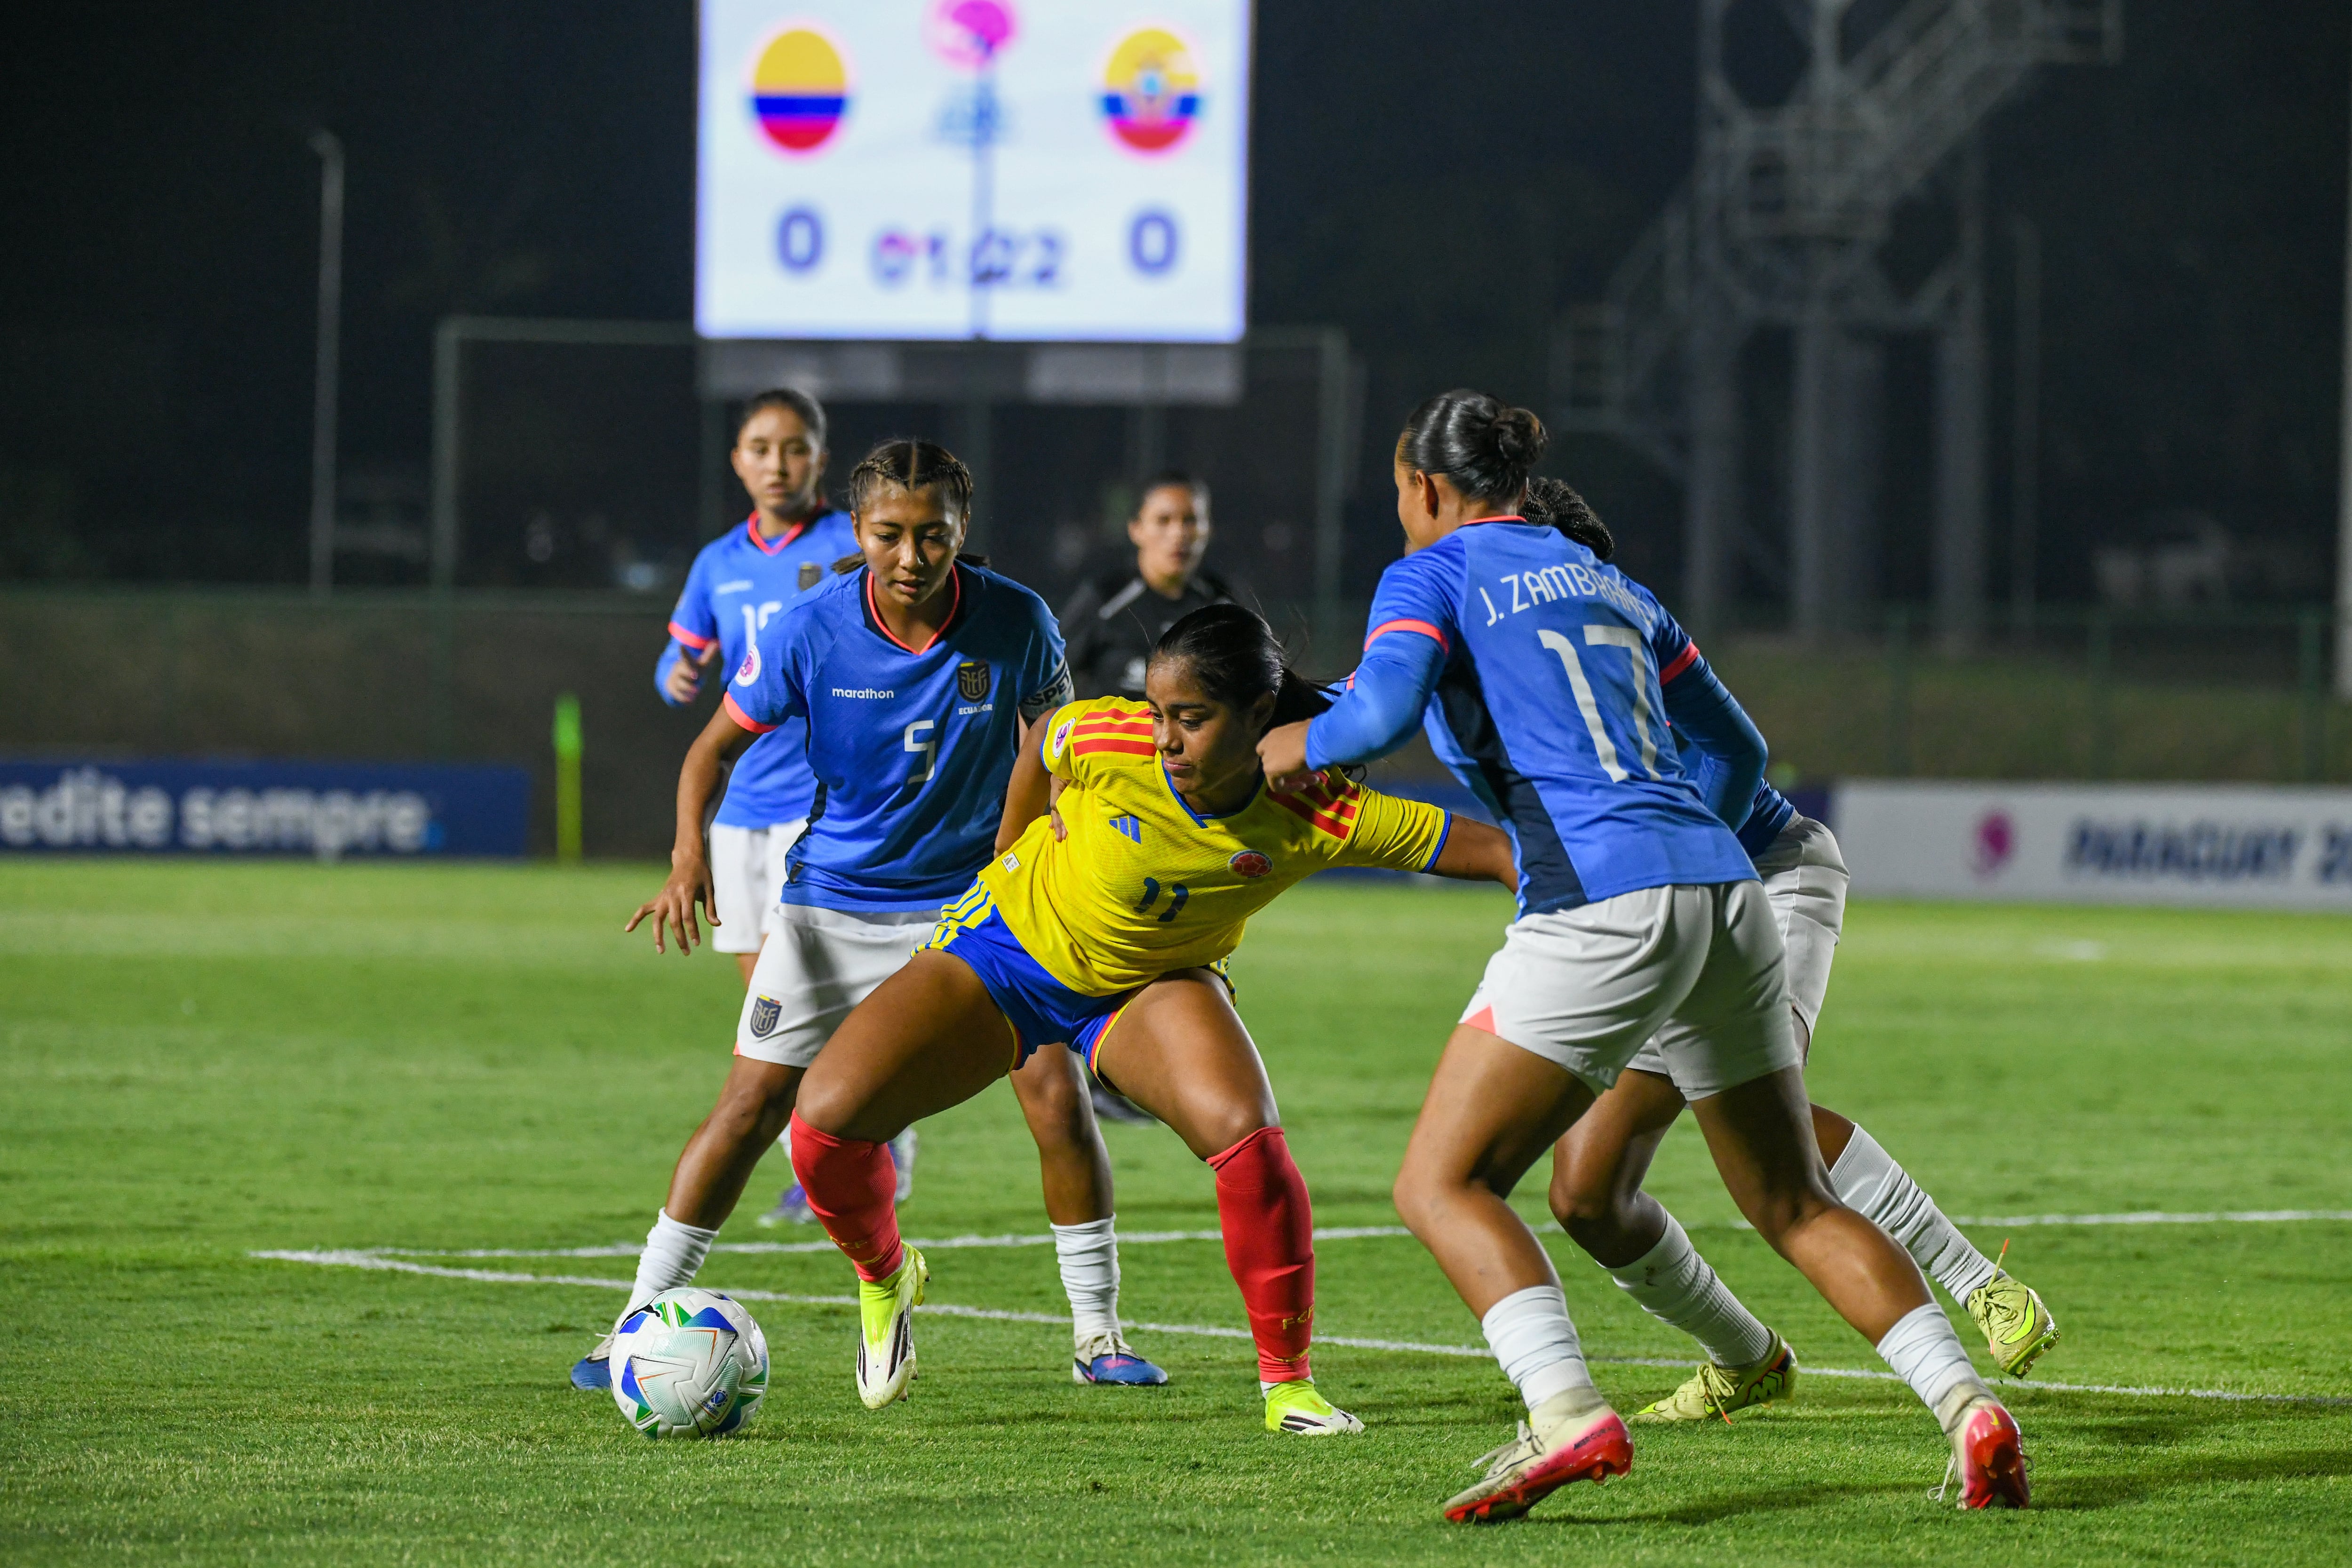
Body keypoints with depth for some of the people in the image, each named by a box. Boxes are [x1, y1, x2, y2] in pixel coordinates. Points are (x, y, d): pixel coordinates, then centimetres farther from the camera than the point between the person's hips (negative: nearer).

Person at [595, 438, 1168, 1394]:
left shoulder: (1016, 623, -15)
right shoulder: (808, 632, -17)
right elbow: (718, 744, -4)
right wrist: (689, 854, -19)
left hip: (977, 895, 0)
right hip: (834, 901, 0)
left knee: (1056, 1097, -11)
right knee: (752, 1107, -7)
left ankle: (1098, 1335, 5)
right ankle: (642, 1322, 4)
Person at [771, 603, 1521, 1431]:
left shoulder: (1319, 814, -29)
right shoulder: (1100, 740, -30)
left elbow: (1491, 849, -27)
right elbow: (1038, 748, -4)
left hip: (1152, 988, 0)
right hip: (1008, 947, 0)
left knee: (1248, 1137, -29)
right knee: (826, 1119, -15)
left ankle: (1288, 1384, -9)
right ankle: (884, 1275, 20)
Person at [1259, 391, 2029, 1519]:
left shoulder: (1432, 576, 5)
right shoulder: (1608, 585, 25)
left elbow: (1383, 710, -14)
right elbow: (1738, 750, 28)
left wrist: (1303, 743, 6)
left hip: (1602, 910, -7)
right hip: (1725, 893, 7)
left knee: (1440, 1184, -1)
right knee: (1796, 1205, 14)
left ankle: (1566, 1417, -22)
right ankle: (1967, 1407, -3)